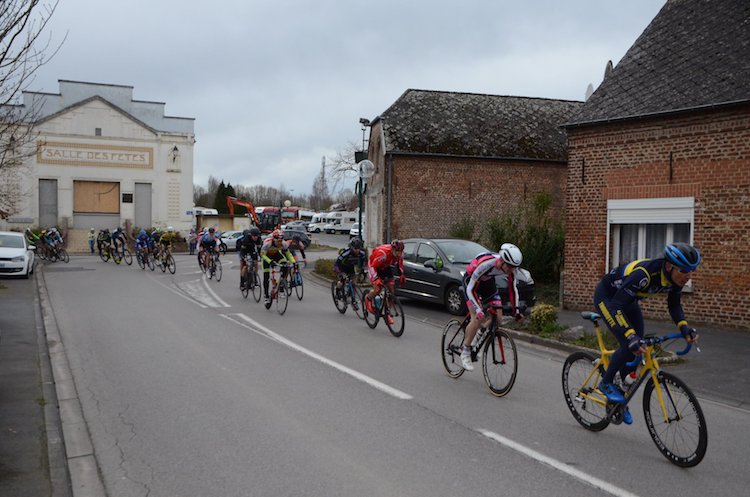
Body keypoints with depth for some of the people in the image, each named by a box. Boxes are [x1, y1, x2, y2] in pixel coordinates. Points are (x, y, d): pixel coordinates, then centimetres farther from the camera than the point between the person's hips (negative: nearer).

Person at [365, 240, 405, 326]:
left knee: (392, 290, -5)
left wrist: (401, 275, -5)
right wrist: (376, 279, -40)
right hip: (375, 267, -6)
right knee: (378, 289, -23)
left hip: (386, 267, 6)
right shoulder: (383, 252, -39)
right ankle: (368, 298, 12)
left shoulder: (400, 253, -19)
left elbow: (400, 264, 4)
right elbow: (372, 266, -32)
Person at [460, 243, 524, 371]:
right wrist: (478, 310, -42)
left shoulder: (512, 268, -23)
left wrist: (516, 310, -14)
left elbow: (513, 288, -8)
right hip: (471, 280, -6)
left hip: (488, 281, 6)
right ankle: (465, 351, -5)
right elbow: (470, 288, -35)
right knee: (477, 318, -19)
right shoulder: (486, 264, -40)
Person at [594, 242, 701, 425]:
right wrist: (631, 337, -49)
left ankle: (619, 400, 20)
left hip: (629, 300, 7)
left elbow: (674, 305, 0)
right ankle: (606, 383, 4)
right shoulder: (644, 274, -41)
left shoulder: (676, 278, -18)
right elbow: (617, 305, -41)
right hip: (607, 297, -7)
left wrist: (684, 328, -17)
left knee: (636, 349, 2)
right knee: (628, 346, -21)